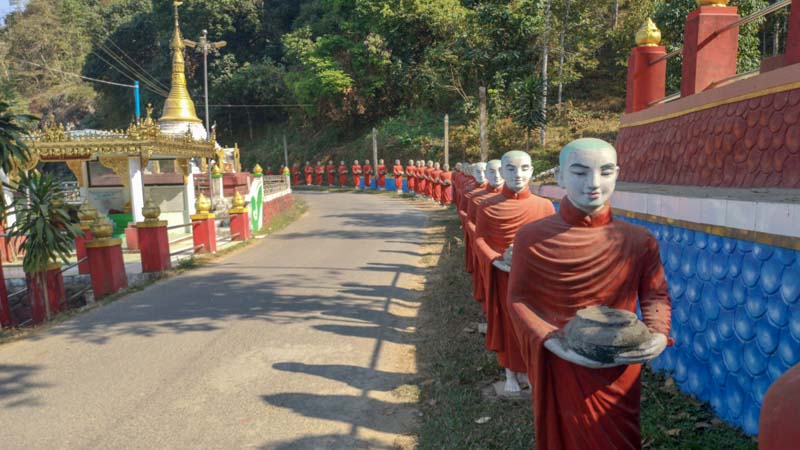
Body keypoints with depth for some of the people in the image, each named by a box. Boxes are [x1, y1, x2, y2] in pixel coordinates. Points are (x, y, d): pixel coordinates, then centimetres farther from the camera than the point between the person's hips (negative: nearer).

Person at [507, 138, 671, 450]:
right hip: (557, 368, -1)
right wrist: (551, 341, -22)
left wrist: (658, 334, -19)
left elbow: (655, 295, 2)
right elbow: (518, 298, -8)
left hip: (617, 372, 1)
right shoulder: (532, 237, -11)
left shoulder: (639, 241, -7)